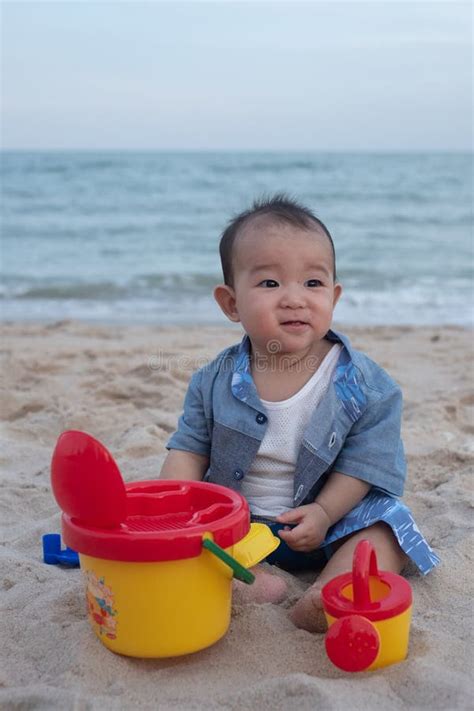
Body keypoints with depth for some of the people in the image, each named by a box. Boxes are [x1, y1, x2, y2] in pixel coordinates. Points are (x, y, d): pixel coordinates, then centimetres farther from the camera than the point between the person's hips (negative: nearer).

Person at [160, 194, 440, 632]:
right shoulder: (215, 382, -6)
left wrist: (323, 512, -22)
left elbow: (366, 461, -9)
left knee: (385, 534, -21)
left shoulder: (365, 385, -11)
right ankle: (246, 579, -31)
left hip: (331, 520, -1)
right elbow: (189, 450, -1)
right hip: (232, 528, 2)